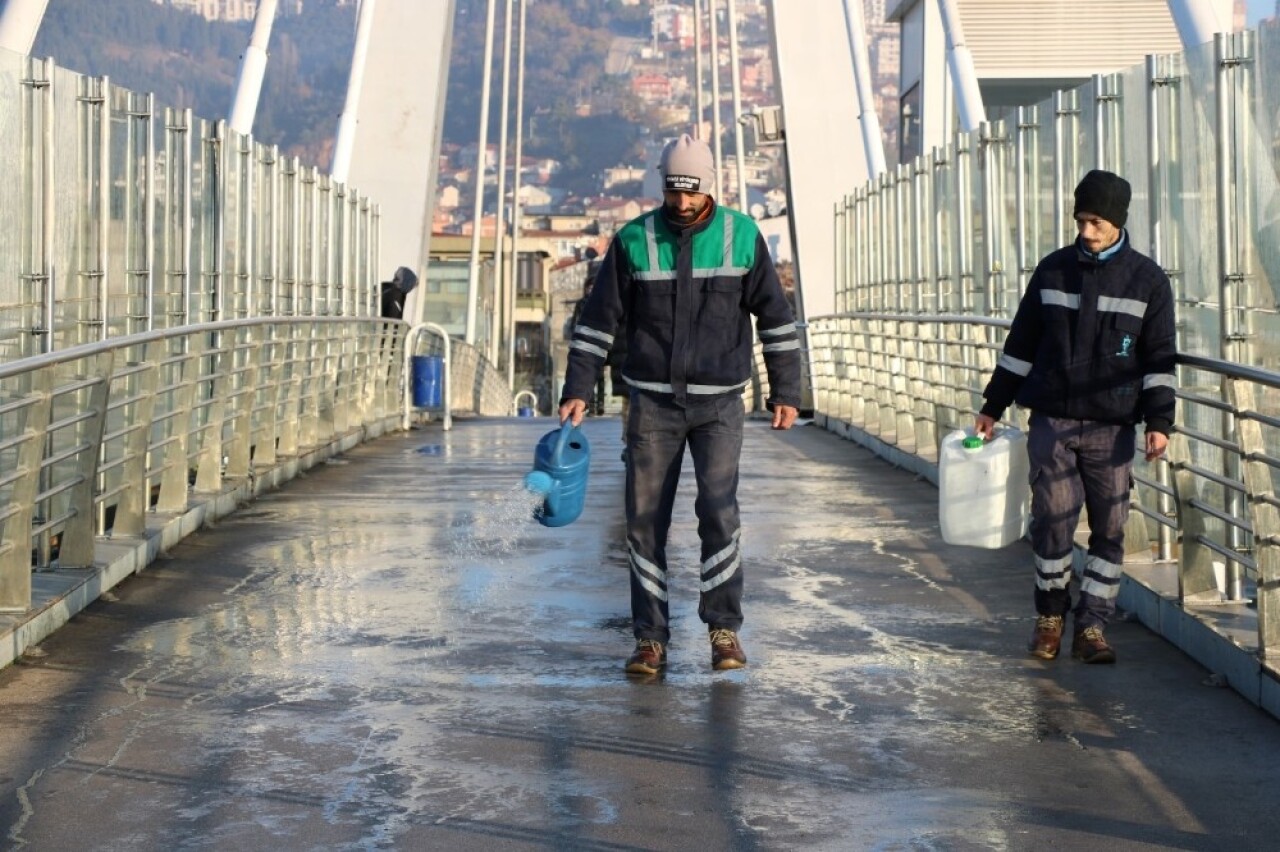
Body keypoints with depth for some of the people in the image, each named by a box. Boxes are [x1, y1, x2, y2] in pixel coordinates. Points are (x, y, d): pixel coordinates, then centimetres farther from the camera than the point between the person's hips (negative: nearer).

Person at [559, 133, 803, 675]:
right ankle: (650, 639, 10)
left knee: (718, 510, -14)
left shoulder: (742, 237, 0)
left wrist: (786, 392, 4)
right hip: (652, 403, 1)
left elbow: (776, 317, 6)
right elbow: (598, 320, 4)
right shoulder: (633, 240, 0)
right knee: (645, 519, 1)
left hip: (719, 404, -1)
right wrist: (577, 390, -2)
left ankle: (724, 629, 0)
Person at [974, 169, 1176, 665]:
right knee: (1052, 519, -3)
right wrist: (993, 406, 12)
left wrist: (1159, 422, -8)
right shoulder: (1054, 270, 6)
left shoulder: (1147, 280, 1)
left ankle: (1091, 626, 12)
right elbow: (1021, 344, 12)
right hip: (1051, 420, 1)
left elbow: (1158, 359, 1)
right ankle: (1050, 614, 17)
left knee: (1110, 528, 1)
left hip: (1112, 426, -1)